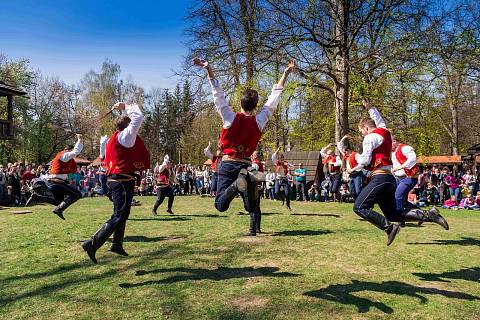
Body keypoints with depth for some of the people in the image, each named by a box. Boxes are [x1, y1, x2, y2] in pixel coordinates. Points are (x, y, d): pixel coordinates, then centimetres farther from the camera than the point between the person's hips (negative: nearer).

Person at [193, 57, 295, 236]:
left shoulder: (230, 118, -6)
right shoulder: (259, 122, -2)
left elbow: (218, 94, -6)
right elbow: (274, 98, 3)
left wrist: (208, 70, -4)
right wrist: (286, 74, 8)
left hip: (227, 164, -1)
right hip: (246, 165, 1)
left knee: (221, 205, -9)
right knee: (252, 203, 15)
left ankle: (236, 185, -35)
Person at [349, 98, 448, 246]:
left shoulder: (370, 137, -7)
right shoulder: (384, 131, 17)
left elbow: (365, 161, -12)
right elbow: (379, 121, 40)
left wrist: (357, 156, 8)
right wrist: (369, 108, 48)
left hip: (380, 178, -9)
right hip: (390, 179, 9)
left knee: (359, 207, -12)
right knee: (394, 215, 15)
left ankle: (389, 227, -15)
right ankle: (428, 215, 4)